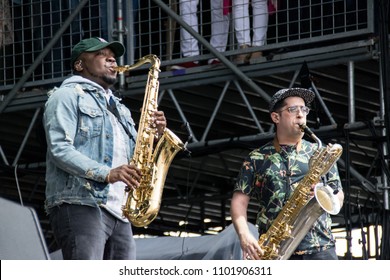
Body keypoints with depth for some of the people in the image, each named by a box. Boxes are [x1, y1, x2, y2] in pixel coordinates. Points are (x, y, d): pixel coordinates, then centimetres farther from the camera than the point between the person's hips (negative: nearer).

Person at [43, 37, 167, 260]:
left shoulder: (120, 109, 30)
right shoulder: (68, 95, 5)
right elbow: (59, 149, -9)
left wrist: (154, 134, 5)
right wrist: (106, 173, -20)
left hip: (118, 212, 8)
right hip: (79, 204, -8)